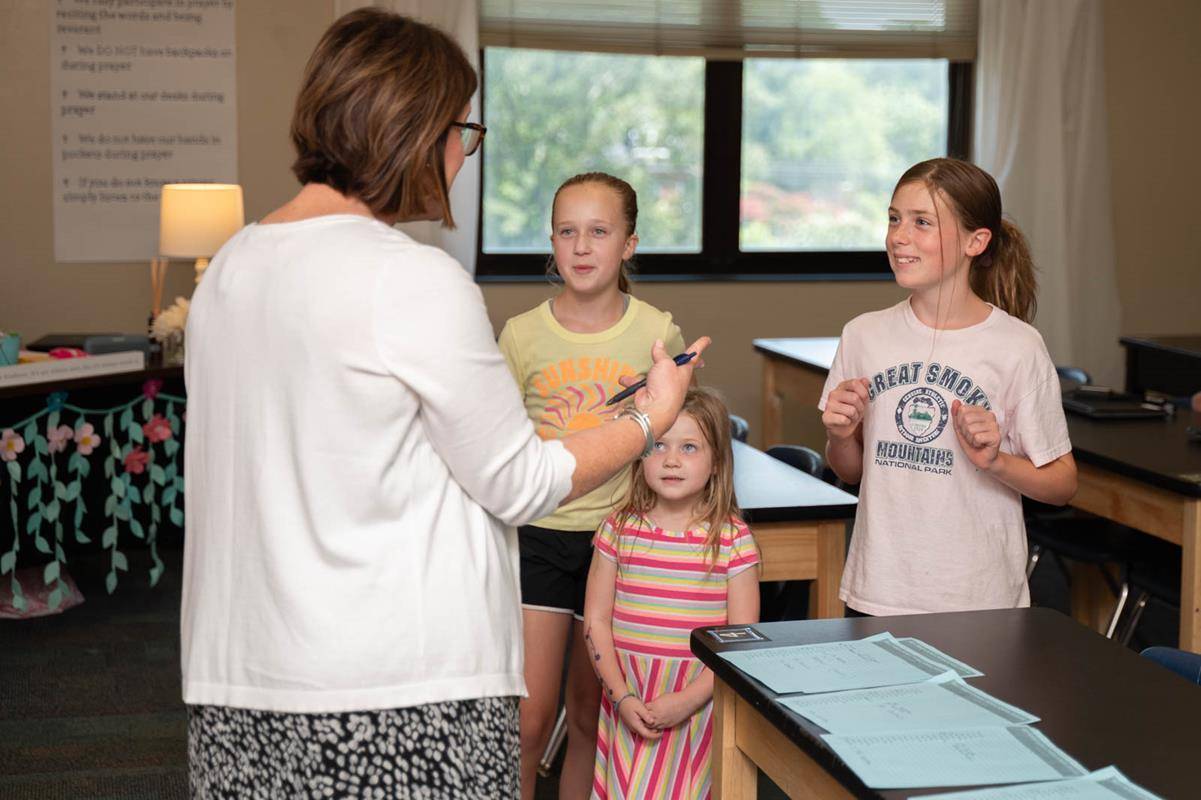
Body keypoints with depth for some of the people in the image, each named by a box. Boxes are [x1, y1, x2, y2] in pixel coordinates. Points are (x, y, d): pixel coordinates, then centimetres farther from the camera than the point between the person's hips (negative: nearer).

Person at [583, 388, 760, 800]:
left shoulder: (732, 538, -5)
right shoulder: (620, 528, 0)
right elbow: (596, 621, 1)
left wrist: (688, 699, -14)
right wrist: (622, 697, -8)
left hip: (699, 699, -1)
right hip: (628, 698, 1)